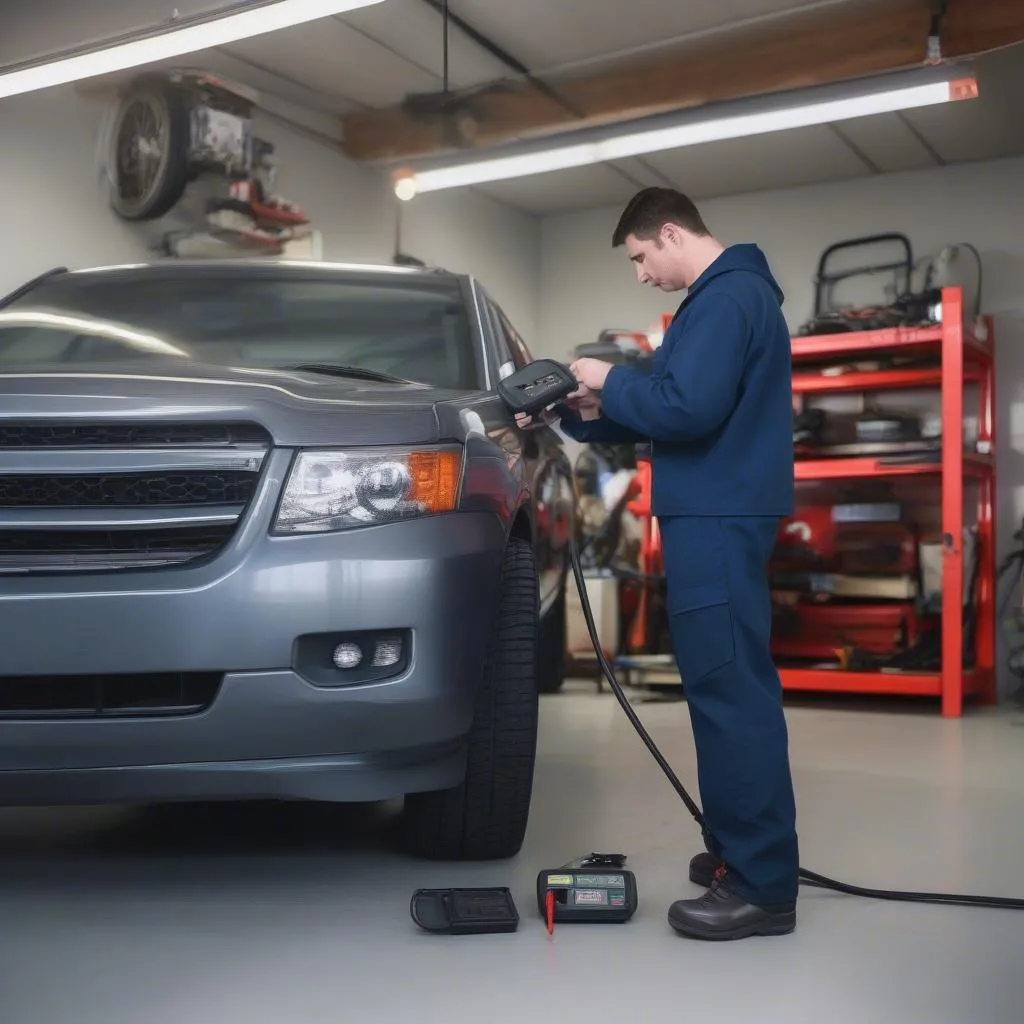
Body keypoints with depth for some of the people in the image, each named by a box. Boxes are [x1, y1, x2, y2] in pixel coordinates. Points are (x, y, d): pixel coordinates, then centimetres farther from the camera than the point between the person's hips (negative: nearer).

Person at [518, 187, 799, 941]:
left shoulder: (727, 296, -13)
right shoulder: (725, 295, 21)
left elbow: (685, 410, -24)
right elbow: (673, 408, 23)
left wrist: (609, 382, -8)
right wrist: (578, 416, 13)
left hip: (718, 521, -11)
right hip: (718, 517, 11)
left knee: (731, 692, -9)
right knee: (732, 687, 15)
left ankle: (764, 886, -4)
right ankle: (742, 851, 25)